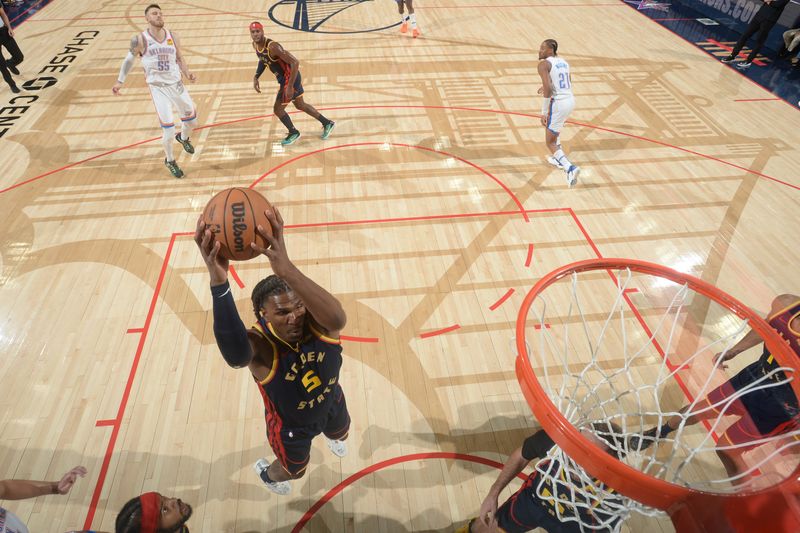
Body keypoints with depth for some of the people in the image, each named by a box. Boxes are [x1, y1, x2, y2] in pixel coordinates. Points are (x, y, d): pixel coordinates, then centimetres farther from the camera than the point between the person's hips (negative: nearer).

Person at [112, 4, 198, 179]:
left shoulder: (173, 37, 1)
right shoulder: (140, 40, -8)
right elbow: (129, 59, 5)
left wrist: (188, 74, -5)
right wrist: (120, 81, 5)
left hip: (176, 84, 4)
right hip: (158, 88, -4)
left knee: (192, 120, 14)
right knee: (168, 130, -8)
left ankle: (184, 138, 50)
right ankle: (170, 161, 16)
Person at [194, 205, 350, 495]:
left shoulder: (317, 321, -35)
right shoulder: (259, 343, -41)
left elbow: (338, 319, -62)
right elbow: (235, 355, -67)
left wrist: (286, 268, -77)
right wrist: (218, 281, -84)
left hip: (330, 402, 3)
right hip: (290, 424, -2)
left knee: (341, 433, 36)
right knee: (295, 469, 28)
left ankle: (330, 435, 76)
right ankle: (266, 473, 66)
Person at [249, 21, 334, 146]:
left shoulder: (273, 46, -29)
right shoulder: (255, 45, -2)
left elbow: (295, 62, -31)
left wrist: (290, 87, -33)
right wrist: (256, 78, 6)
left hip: (290, 78, -9)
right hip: (284, 78, 9)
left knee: (277, 109, 0)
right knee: (300, 105, 23)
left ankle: (293, 133, 24)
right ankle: (327, 123, 35)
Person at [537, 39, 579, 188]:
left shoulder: (544, 64, -9)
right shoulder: (563, 61, 16)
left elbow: (548, 88, -22)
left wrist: (544, 112, -19)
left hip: (558, 104, -8)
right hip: (571, 100, 8)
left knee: (550, 143, 0)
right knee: (554, 127, 36)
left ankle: (570, 168, -21)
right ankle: (559, 159, 43)